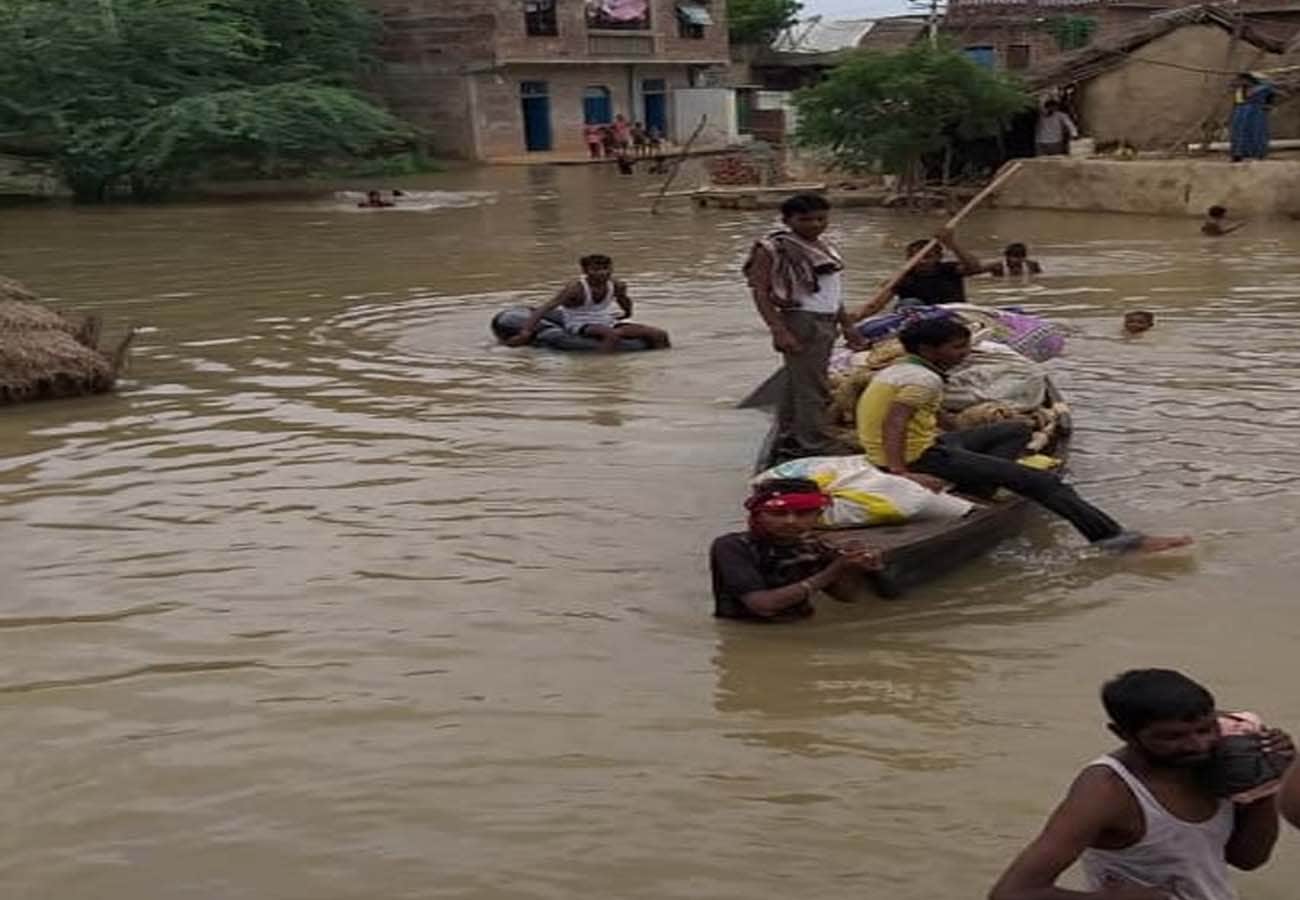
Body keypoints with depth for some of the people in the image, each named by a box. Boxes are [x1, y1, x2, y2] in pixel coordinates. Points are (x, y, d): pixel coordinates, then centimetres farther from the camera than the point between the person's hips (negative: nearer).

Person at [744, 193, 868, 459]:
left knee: (797, 384, 15)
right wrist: (779, 331, -23)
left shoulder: (825, 247, 15)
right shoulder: (773, 249, -9)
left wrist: (847, 326, 22)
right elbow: (761, 292, -14)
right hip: (802, 321, -8)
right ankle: (812, 447, -7)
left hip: (826, 322, 8)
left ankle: (790, 441, 24)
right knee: (812, 387, -11)